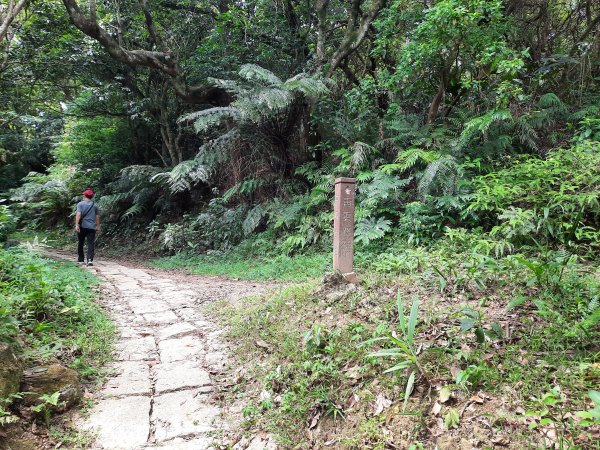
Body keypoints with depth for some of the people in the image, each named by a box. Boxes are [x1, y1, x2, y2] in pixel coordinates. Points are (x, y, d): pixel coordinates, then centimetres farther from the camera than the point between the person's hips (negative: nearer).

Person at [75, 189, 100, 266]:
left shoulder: (80, 204, -1)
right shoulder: (95, 205, 7)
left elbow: (78, 214, -13)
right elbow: (97, 217, 9)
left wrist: (76, 224, -16)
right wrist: (98, 226, 16)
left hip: (82, 226, -1)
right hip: (92, 227, 1)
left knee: (80, 243, 15)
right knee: (91, 244, -3)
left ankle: (80, 259, 24)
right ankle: (90, 259, -18)